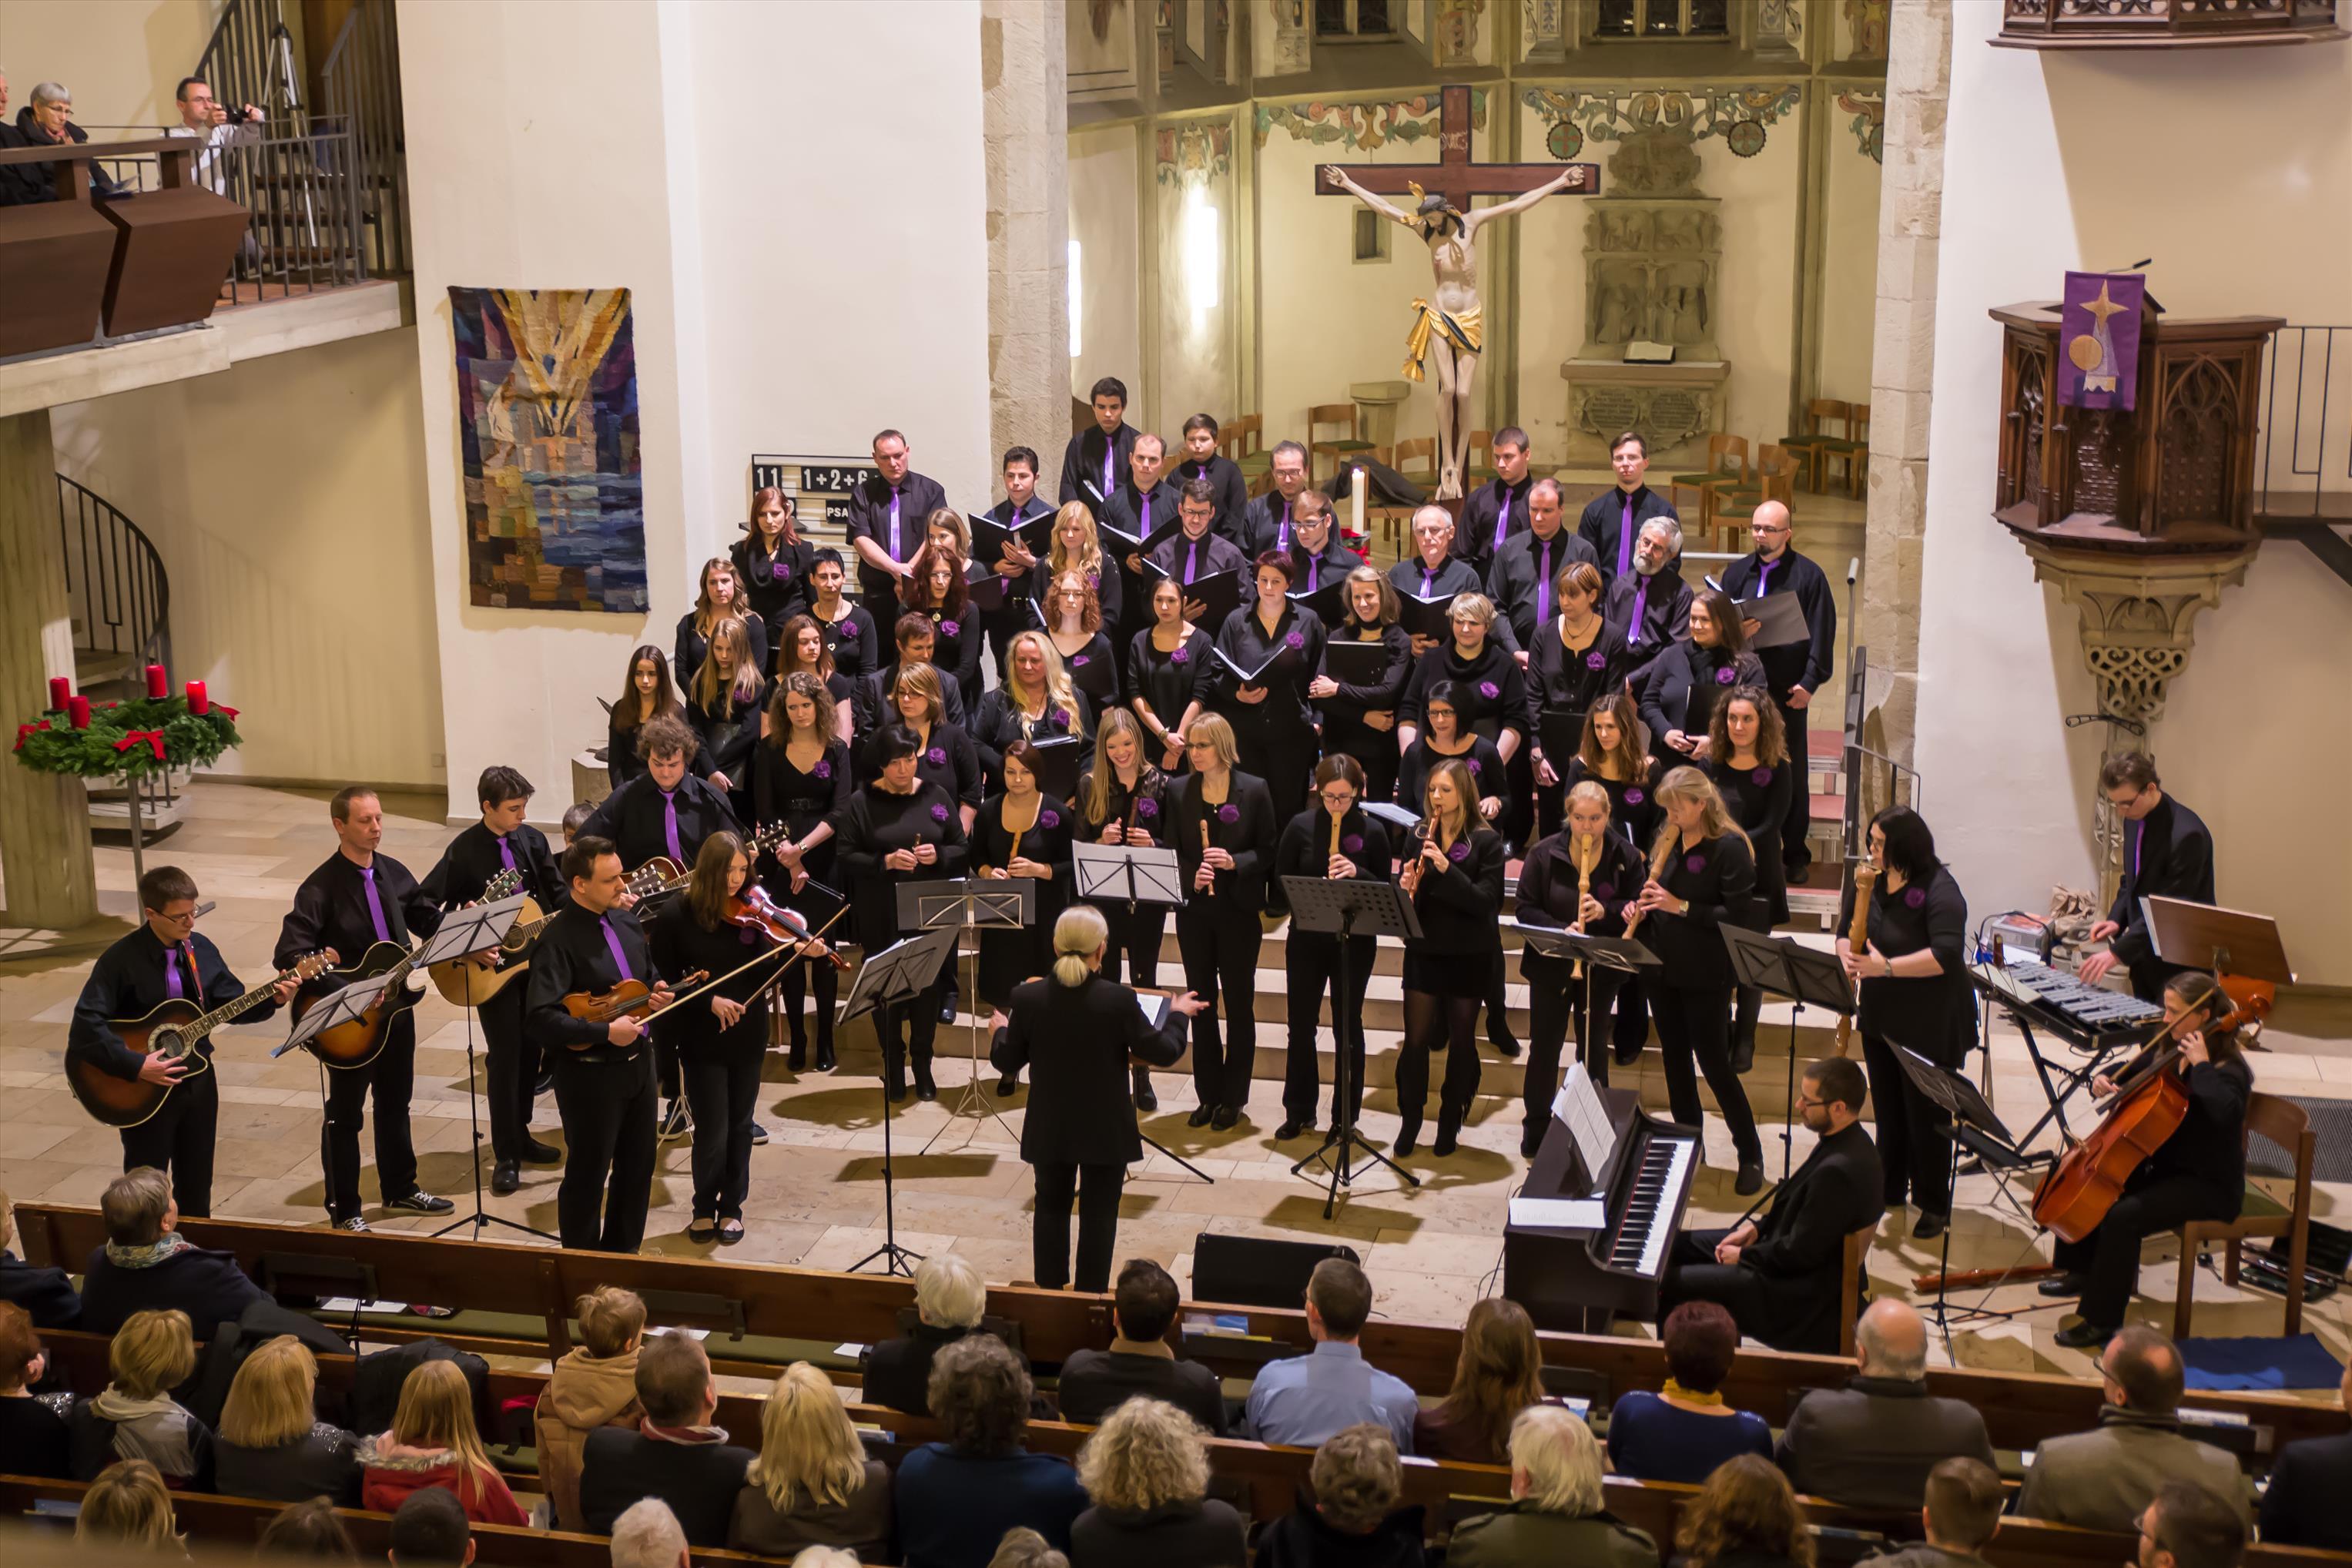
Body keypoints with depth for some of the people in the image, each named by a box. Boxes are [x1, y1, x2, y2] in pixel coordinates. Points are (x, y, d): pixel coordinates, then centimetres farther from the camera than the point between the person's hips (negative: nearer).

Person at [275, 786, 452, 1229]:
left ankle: (400, 1189, 36)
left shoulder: (394, 873, 2)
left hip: (396, 1006, 7)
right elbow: (289, 955, -28)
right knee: (345, 1114, 6)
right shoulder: (322, 887, -20)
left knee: (395, 1101, 20)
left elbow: (427, 919, 14)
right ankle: (343, 1209, 19)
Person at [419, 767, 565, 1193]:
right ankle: (506, 1155, 0)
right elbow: (425, 905, -15)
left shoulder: (533, 839, 2)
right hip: (491, 964, -5)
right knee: (506, 1053, -7)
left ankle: (520, 1135, 30)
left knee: (530, 1048, 13)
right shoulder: (464, 850, -13)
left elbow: (557, 891, 6)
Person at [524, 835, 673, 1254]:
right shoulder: (559, 940, -21)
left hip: (638, 1062, 7)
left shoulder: (627, 920, 4)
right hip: (590, 1074, -7)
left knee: (638, 1167, 18)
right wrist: (605, 1032, -28)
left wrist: (656, 992, -2)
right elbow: (539, 1019, -29)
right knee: (588, 1176, 7)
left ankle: (622, 1255, 35)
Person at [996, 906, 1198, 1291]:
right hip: (1106, 1130, -2)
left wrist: (1000, 1032, 19)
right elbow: (1163, 1053, -13)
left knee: (1051, 1208, 19)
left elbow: (1008, 1064, -3)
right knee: (1099, 1215, 12)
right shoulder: (1118, 1000, -21)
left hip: (1049, 1129, 2)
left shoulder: (1028, 998, -14)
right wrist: (1178, 1014, 7)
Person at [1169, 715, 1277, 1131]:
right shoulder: (1180, 793, 2)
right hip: (1194, 912, 3)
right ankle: (1208, 1094, 19)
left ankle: (1234, 1097, 15)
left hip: (1238, 910, -3)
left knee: (1238, 1004, 5)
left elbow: (1269, 851, -4)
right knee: (1201, 1003, 9)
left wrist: (1235, 862, -21)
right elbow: (1173, 852, 4)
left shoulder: (1254, 790, -6)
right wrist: (1191, 876, -15)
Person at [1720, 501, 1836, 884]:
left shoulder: (1809, 576, -1)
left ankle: (1794, 855, 11)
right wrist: (1735, 631, -11)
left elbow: (1821, 635, -4)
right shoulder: (1737, 573, 10)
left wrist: (1809, 682, -11)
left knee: (1791, 775, 3)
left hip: (1788, 690, -3)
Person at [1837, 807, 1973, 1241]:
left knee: (1927, 1113, 3)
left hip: (1930, 1023, -7)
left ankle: (1935, 1205, 17)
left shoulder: (1939, 889, -20)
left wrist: (1886, 967, -33)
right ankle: (1890, 1189, 34)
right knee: (1887, 1108, 18)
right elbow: (1846, 929, 12)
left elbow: (1947, 954, -29)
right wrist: (1848, 957, -11)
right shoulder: (1871, 882, 2)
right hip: (1880, 1017, 7)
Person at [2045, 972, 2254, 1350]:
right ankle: (2082, 1271, 25)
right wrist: (2105, 1080, -2)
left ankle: (2103, 1320, -16)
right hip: (2163, 1166, 9)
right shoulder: (2168, 1052, 4)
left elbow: (2224, 1111, -43)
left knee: (2122, 1217, -28)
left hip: (2208, 1186, -9)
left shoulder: (2228, 1069, -20)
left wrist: (2201, 1065, -34)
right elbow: (2129, 1073, 20)